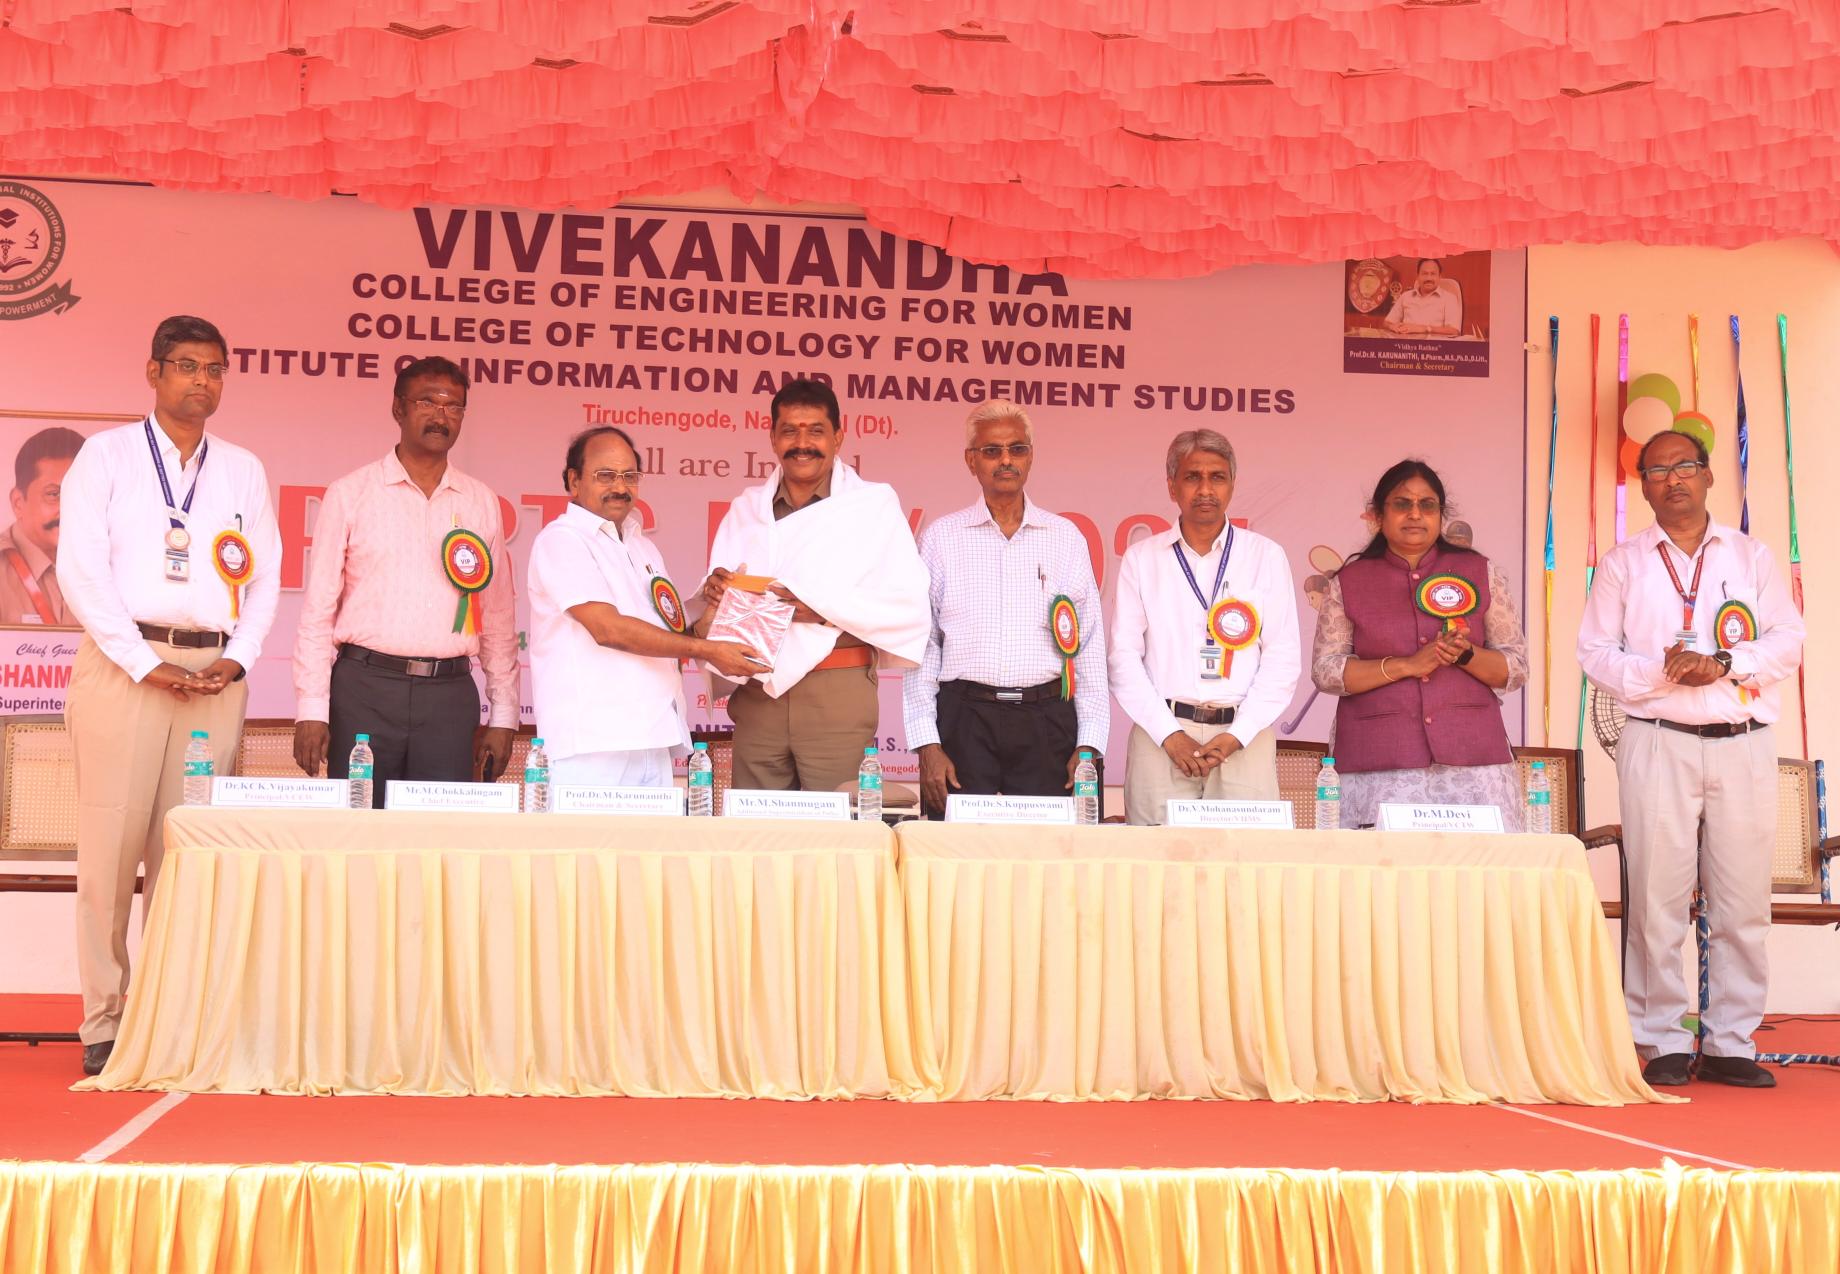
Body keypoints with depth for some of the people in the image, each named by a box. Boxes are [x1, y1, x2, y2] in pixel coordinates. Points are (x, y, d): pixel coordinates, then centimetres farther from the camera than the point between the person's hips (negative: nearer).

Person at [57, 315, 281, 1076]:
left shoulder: (243, 470, 16)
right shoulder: (107, 455, 6)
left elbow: (265, 578, 14)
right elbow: (81, 567, -2)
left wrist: (237, 657, -2)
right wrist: (146, 664, -10)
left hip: (216, 674, 3)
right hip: (124, 664, -2)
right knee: (111, 848, -5)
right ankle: (104, 1025, 0)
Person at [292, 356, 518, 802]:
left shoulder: (482, 504, 12)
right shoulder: (351, 494, 5)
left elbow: (498, 618, 14)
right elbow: (318, 608, 3)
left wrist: (503, 714, 10)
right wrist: (311, 709, -4)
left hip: (449, 696, 2)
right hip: (365, 687, -2)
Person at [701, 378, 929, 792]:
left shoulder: (874, 505, 1)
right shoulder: (746, 508, 14)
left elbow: (909, 609, -7)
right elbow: (710, 613, 16)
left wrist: (822, 607, -17)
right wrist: (715, 591, -7)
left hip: (838, 694, -4)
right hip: (756, 693, 4)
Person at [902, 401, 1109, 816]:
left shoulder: (1066, 537, 10)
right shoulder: (941, 537, 7)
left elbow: (1090, 646, 9)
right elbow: (919, 646, 5)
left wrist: (1089, 744, 2)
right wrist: (927, 744, -3)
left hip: (1046, 721, 1)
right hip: (964, 718, -1)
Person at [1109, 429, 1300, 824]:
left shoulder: (1267, 557, 9)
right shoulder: (1142, 559, 9)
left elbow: (1283, 657, 5)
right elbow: (1124, 656, 4)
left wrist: (1236, 736, -6)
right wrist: (1170, 735, -6)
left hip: (1244, 737, 0)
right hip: (1162, 734, 0)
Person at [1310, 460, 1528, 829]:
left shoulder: (1481, 573, 12)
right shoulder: (1349, 583, 9)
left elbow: (1516, 668, 10)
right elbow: (1324, 670, 2)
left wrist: (1466, 655, -10)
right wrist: (1405, 666, -9)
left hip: (1473, 759, 1)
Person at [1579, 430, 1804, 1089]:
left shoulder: (1751, 556, 14)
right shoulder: (1622, 563, 10)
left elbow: (1788, 638, 7)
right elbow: (1596, 651, 4)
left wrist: (1724, 662, -10)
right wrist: (1659, 671, -13)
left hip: (1743, 743, 2)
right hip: (1659, 742, -1)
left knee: (1743, 899, 0)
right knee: (1657, 897, -4)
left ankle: (1731, 1043, 7)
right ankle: (1665, 1043, 3)